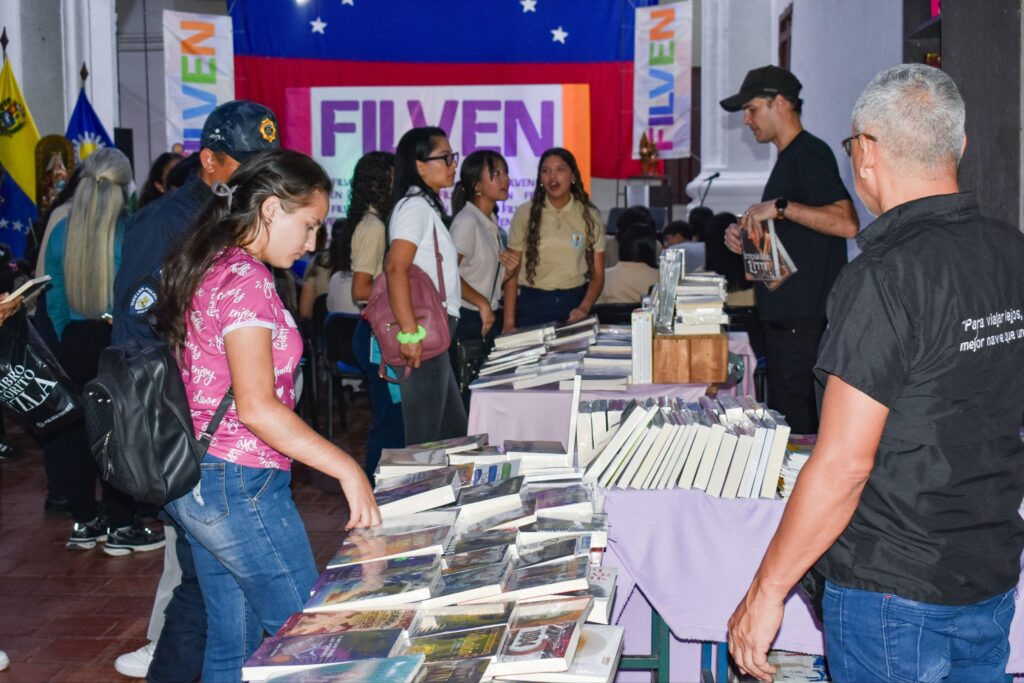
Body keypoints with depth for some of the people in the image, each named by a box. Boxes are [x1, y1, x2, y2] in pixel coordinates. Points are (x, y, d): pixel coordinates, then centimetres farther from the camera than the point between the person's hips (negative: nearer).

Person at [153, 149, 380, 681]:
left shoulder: (206, 267, 11)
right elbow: (256, 407, -24)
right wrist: (347, 469, -21)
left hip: (193, 481, 10)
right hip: (242, 485, -10)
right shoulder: (246, 280, -17)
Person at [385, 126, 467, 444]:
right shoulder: (415, 206, -13)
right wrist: (410, 332, -31)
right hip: (424, 337, -10)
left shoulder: (428, 206, 17)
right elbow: (395, 268, -26)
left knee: (455, 434, 18)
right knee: (425, 442, -4)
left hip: (433, 336, 10)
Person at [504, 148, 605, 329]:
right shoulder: (525, 214, 0)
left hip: (574, 302, 1)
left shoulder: (589, 216, 3)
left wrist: (584, 308, -14)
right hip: (532, 303, -1)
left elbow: (597, 274, 4)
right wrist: (509, 322, -6)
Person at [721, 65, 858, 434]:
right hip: (783, 315, 10)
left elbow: (846, 223, -26)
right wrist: (745, 235, 13)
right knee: (785, 418, 13)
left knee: (794, 422, -8)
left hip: (803, 317, -10)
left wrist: (780, 206, -25)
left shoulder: (811, 154, -12)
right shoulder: (789, 157, 19)